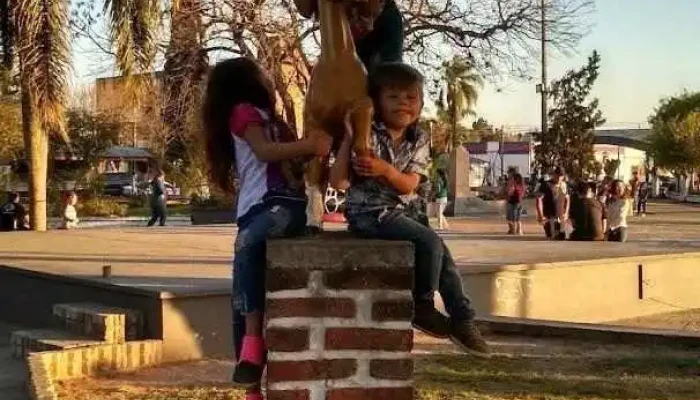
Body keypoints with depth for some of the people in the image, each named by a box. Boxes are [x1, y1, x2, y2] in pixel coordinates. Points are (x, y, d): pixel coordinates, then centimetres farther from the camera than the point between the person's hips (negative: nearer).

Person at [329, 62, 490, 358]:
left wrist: (384, 170, -26)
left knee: (440, 254, -2)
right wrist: (348, 139, -22)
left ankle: (462, 319, 11)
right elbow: (338, 182, -16)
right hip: (367, 215, -7)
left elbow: (408, 185, -7)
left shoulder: (419, 141, 6)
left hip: (397, 215, 7)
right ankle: (421, 306, -3)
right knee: (430, 243, -21)